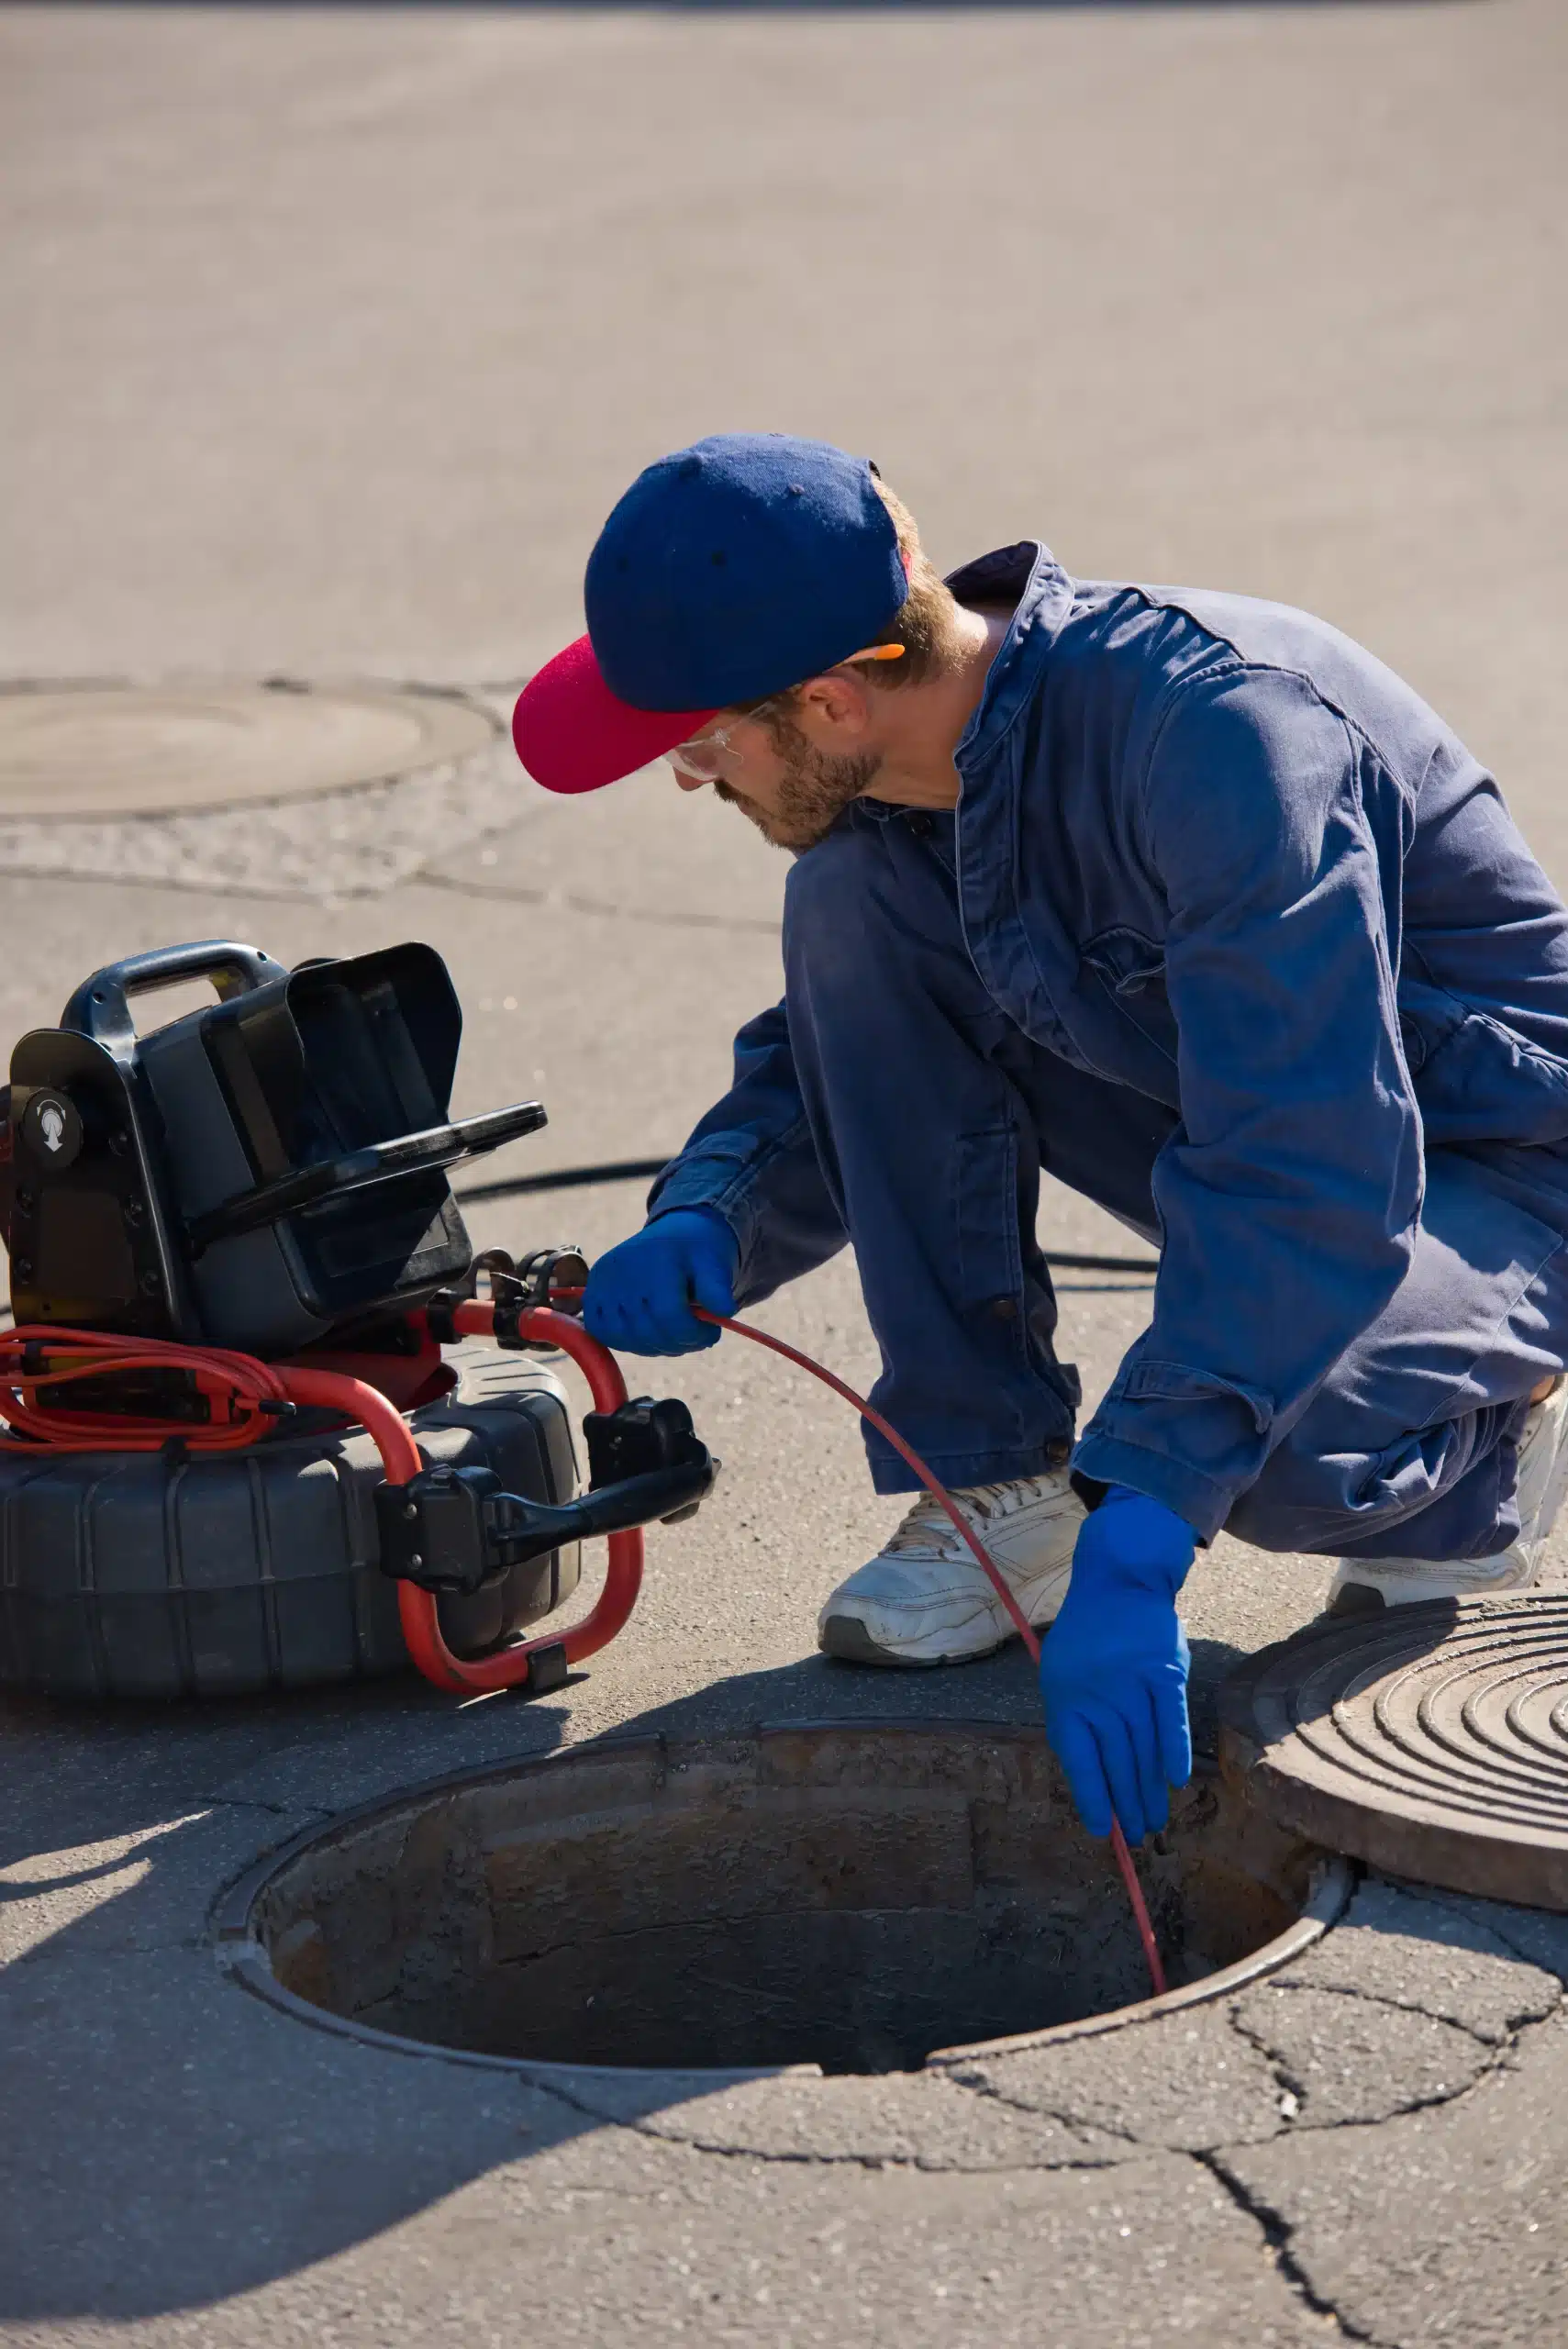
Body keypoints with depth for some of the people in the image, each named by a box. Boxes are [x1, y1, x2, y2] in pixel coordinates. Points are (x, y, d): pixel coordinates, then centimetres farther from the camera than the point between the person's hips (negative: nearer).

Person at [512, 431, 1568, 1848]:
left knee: (1254, 1439, -37)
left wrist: (1136, 1547, -44)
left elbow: (1311, 1175, -39)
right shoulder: (900, 780, -8)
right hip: (1255, 1130, 7)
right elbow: (831, 1065, 8)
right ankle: (999, 1489, -5)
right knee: (851, 904, -12)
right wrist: (706, 1223, -15)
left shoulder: (1217, 727, -34)